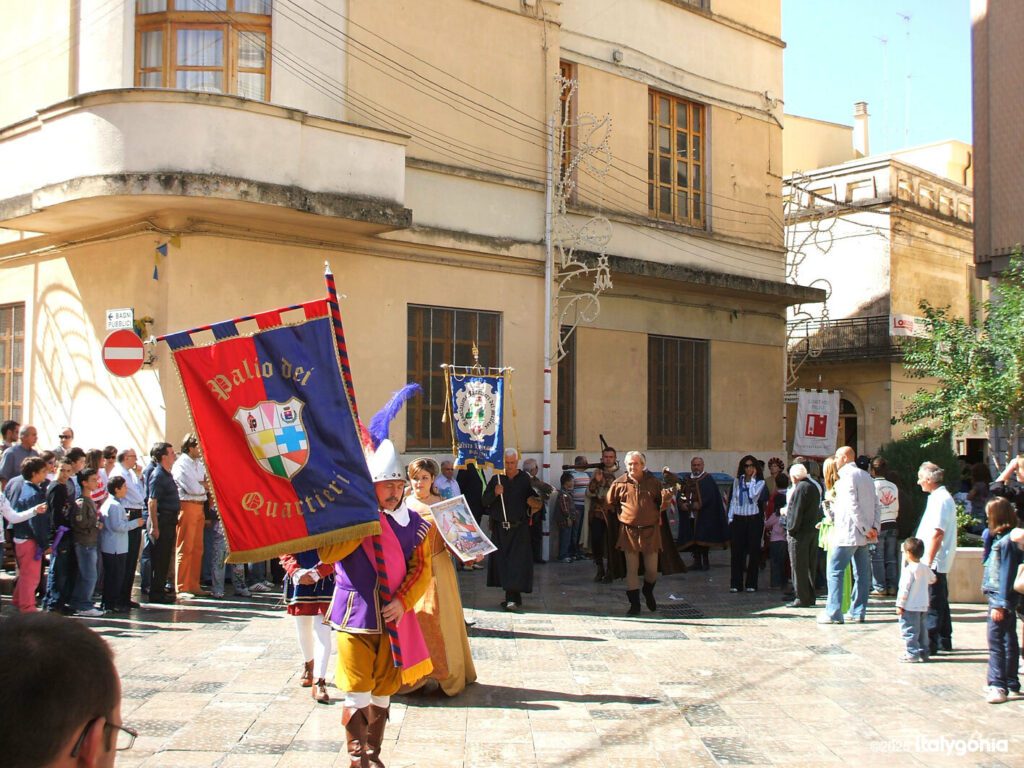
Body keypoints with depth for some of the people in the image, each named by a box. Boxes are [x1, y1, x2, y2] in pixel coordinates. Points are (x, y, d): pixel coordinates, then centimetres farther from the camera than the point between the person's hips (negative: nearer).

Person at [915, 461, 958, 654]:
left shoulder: (940, 500, -18)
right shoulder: (941, 497, 14)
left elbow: (937, 533, -24)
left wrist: (928, 561, -22)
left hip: (935, 561, -10)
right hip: (938, 561, 10)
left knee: (932, 603, -7)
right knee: (940, 601, 16)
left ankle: (929, 643, -4)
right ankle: (944, 641, 24)